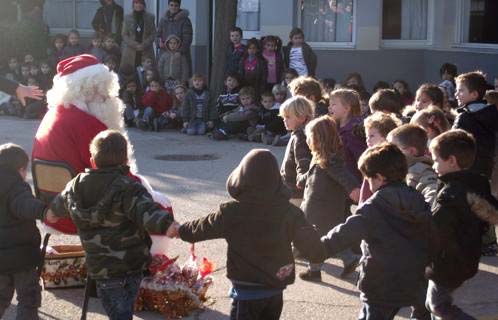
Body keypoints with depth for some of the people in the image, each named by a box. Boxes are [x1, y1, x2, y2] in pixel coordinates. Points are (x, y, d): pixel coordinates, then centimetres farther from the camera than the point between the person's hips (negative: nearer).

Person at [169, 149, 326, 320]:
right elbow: (314, 249, -12)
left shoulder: (231, 213, -15)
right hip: (276, 291, 4)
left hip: (247, 293, -3)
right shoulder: (289, 212, -10)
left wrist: (180, 230, 21)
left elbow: (200, 228, 2)